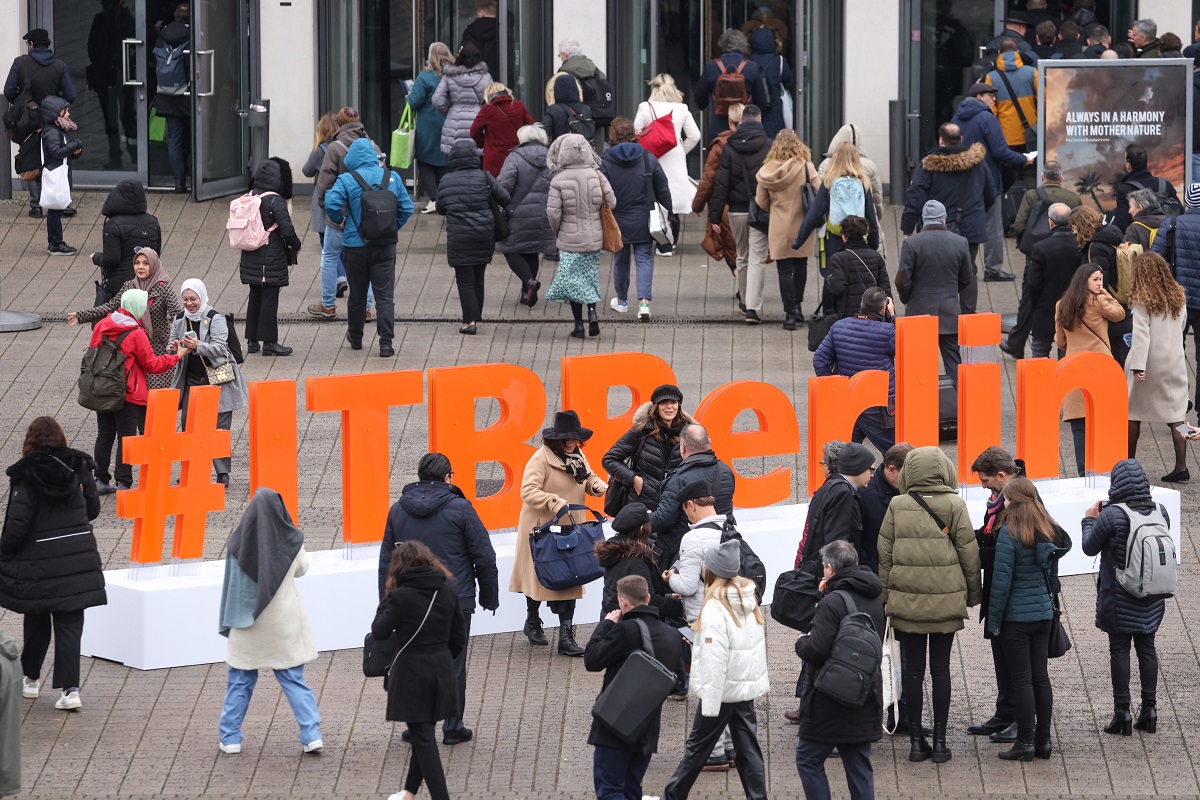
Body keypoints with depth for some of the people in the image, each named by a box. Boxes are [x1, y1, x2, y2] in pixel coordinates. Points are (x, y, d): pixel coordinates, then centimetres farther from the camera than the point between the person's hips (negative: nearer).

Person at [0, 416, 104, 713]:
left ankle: (31, 678, 31)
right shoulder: (79, 467, -1)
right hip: (78, 559, 3)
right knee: (70, 624, 2)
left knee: (37, 622, 16)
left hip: (38, 562, -3)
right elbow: (92, 509, 12)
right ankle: (70, 690, -8)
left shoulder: (26, 476, -13)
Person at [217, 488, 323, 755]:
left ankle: (230, 738, 14)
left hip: (247, 624, 0)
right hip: (284, 622, 0)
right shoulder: (291, 541, -10)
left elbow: (231, 581, -2)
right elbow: (302, 568, 9)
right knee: (294, 680, 6)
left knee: (240, 682, 11)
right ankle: (311, 735, 1)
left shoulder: (238, 542, -12)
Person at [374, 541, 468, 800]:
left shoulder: (400, 596, -15)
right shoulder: (448, 591, 3)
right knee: (424, 734, 19)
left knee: (422, 737, -1)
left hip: (412, 672, -6)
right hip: (441, 670, 6)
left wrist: (385, 601, 2)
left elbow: (379, 632, -9)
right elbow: (459, 636, 9)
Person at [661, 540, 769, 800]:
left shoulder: (716, 609, -22)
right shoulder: (749, 601, 1)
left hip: (722, 690, -7)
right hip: (748, 686, 7)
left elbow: (714, 662, -23)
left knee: (697, 747, 8)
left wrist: (709, 706, -20)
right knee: (748, 748, 10)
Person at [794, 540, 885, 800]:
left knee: (808, 760, 4)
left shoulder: (833, 603, -17)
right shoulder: (875, 602, 8)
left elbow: (816, 650, -24)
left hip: (830, 702, -8)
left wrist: (802, 642, 1)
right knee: (859, 765, 11)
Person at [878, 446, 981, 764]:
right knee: (941, 669, 5)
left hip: (906, 601, 1)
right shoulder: (954, 505, -5)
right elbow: (969, 552, -2)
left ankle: (916, 740, 8)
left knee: (912, 670, 6)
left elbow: (884, 554, 3)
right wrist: (972, 594, 10)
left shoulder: (897, 506, 0)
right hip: (945, 601, -1)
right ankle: (939, 741, 6)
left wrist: (886, 595, 12)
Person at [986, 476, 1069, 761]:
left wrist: (993, 620, -8)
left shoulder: (1009, 534, -16)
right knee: (1041, 676, 11)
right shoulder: (1049, 532, 5)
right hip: (1044, 614, 6)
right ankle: (1043, 740, 15)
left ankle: (1025, 743, 1)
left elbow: (1001, 580, -15)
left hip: (1016, 617, -6)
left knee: (1022, 679, -1)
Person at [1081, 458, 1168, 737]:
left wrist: (1089, 520, 10)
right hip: (1152, 598, 5)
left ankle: (1122, 712, 4)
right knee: (1147, 648, 13)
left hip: (1118, 597, -5)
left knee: (1119, 649, 3)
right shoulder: (1160, 512, -4)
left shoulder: (1112, 515, -19)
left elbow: (1090, 547, -8)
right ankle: (1149, 709, 16)